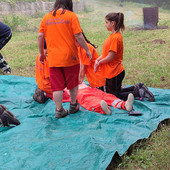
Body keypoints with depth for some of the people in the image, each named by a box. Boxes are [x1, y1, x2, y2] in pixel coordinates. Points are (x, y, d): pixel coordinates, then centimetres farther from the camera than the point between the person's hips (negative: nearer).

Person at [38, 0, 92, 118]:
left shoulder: (46, 17, 6)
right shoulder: (71, 16, -4)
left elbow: (40, 36, 5)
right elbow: (78, 36, -10)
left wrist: (41, 53, 14)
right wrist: (87, 50, -1)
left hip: (53, 58, 2)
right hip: (70, 56, -2)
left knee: (57, 85, 7)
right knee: (73, 83, 16)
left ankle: (59, 110, 10)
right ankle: (73, 106, 29)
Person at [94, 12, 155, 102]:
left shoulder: (115, 37, -22)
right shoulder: (113, 35, 7)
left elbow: (110, 57, -23)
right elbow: (106, 52, 11)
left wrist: (99, 62, -8)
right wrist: (97, 60, -3)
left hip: (114, 72, -9)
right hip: (113, 71, 9)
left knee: (113, 95, 7)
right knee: (116, 91, 24)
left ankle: (139, 93, 2)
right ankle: (137, 88, 21)